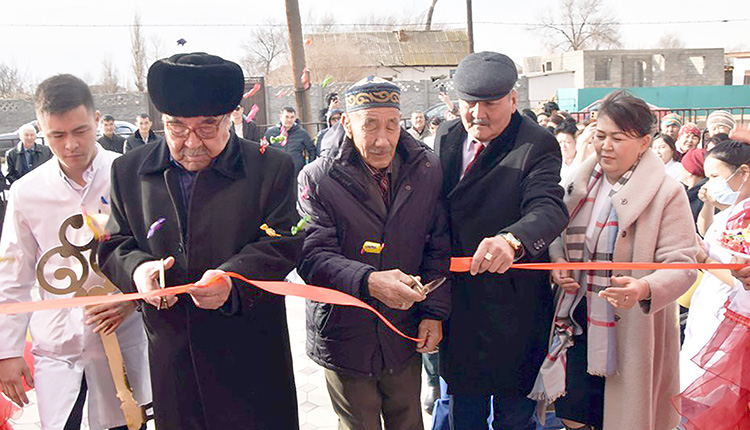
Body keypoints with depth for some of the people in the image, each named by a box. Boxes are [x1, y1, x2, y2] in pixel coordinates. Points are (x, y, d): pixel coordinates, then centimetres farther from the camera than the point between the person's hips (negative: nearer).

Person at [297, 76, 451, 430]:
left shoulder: (427, 171, -5)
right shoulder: (317, 180, -14)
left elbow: (438, 248, 1)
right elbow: (313, 257, -22)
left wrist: (434, 311, -6)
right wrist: (368, 281, -39)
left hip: (406, 335, 3)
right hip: (344, 337, -2)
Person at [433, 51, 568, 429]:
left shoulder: (537, 147, -14)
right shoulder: (446, 137, 4)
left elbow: (548, 208, -30)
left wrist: (511, 240, -52)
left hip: (510, 304, -5)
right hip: (456, 299, 5)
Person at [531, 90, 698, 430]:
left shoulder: (667, 193, -11)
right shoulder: (581, 183, 6)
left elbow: (682, 264, -16)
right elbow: (559, 237, 19)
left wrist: (645, 289, -35)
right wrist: (557, 261, -2)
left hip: (631, 330, -4)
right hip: (578, 322, 4)